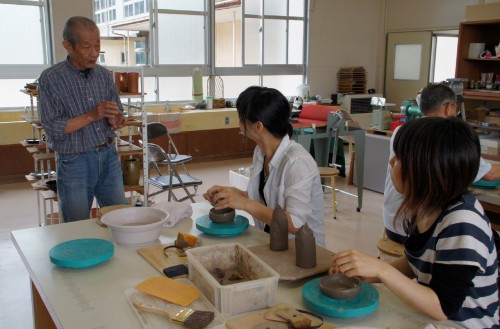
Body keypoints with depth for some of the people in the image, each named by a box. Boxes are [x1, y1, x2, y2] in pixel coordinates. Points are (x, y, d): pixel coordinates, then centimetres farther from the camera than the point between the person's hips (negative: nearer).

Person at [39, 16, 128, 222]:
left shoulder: (103, 74, 5)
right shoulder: (51, 79, -9)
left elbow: (117, 112, 13)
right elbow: (52, 129, -13)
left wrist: (116, 120, -10)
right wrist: (92, 116, -22)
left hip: (109, 157, 4)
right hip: (74, 162, -4)